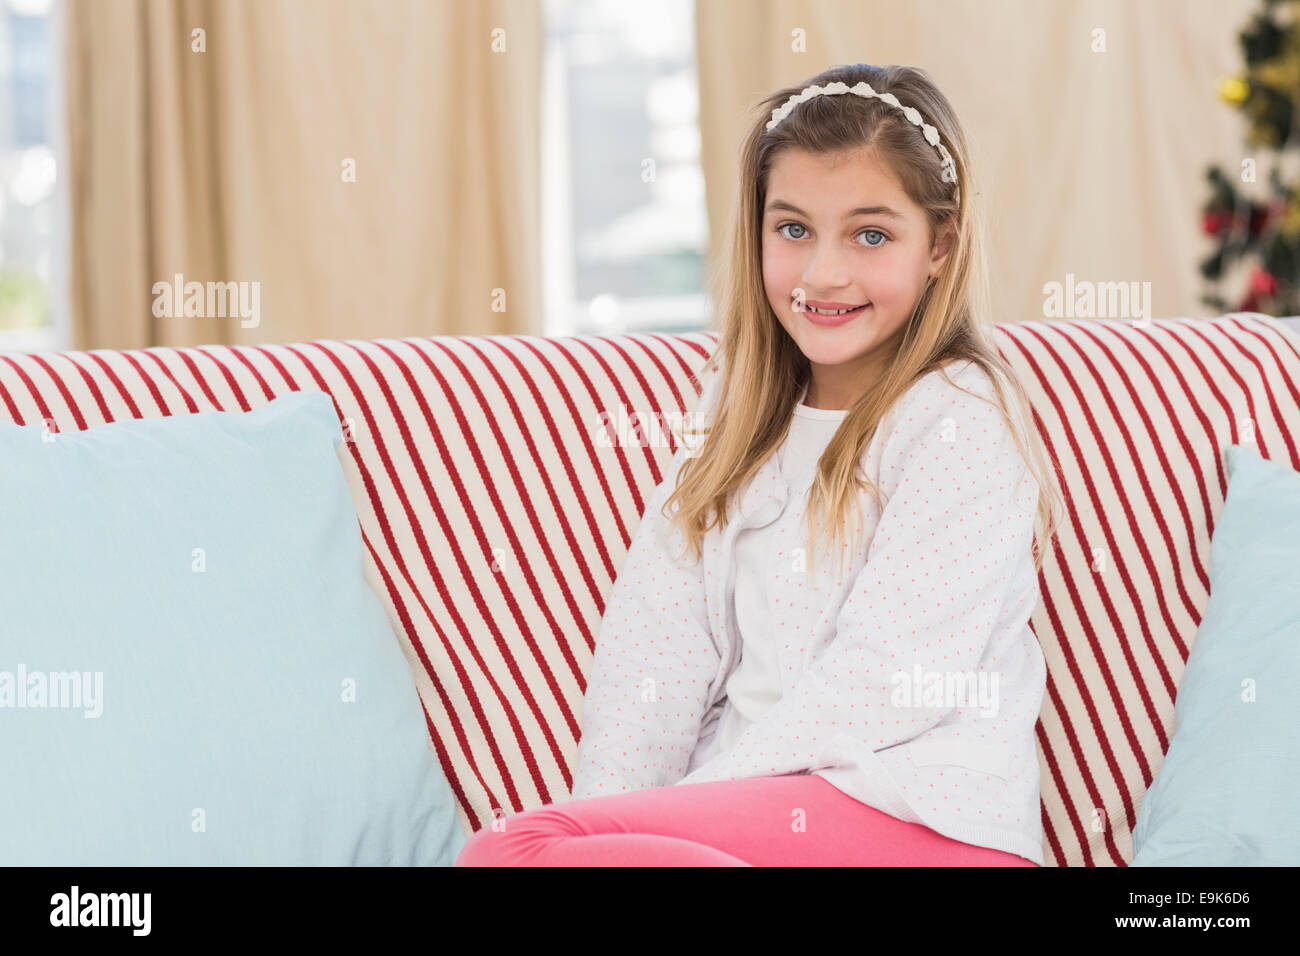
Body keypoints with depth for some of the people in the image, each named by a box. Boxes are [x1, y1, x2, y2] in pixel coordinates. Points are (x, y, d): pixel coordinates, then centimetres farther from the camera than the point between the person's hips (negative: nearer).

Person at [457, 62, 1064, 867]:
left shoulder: (962, 420, -6)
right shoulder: (748, 412, 16)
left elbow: (890, 679, -14)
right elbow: (659, 639, 7)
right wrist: (614, 814, -8)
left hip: (925, 819, -6)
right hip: (752, 795, 6)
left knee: (510, 850, -25)